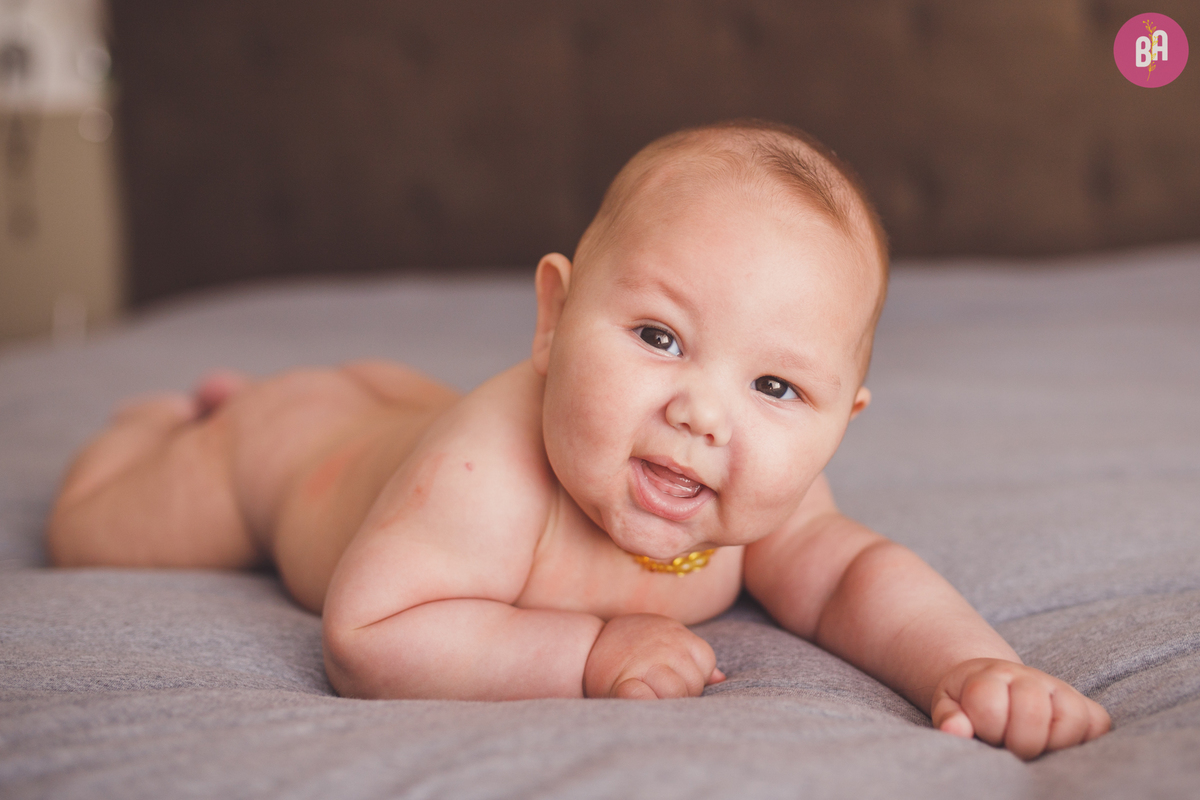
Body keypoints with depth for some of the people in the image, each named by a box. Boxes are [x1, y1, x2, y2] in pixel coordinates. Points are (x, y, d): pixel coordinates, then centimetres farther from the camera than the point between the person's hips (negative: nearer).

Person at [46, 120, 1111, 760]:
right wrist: (590, 649, -51)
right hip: (285, 451, -4)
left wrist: (972, 663, -45)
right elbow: (365, 638, -47)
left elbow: (851, 573, -25)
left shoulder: (763, 492, -33)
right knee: (86, 531, 19)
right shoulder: (488, 476, -51)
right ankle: (163, 417, 45)